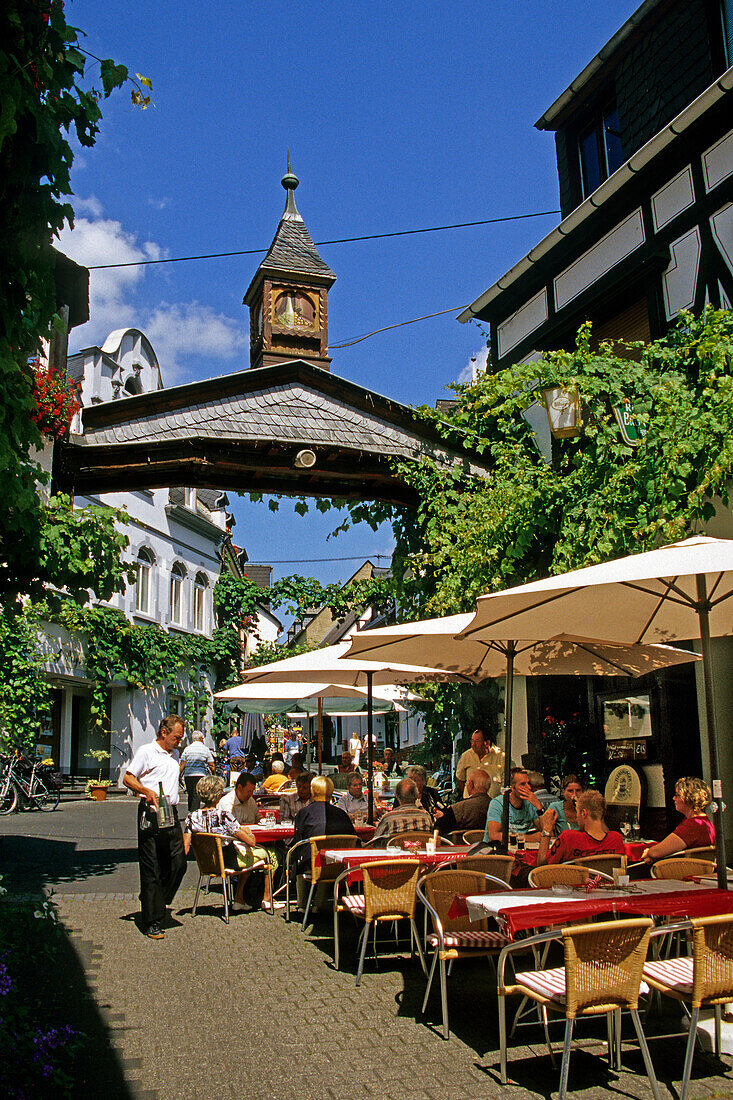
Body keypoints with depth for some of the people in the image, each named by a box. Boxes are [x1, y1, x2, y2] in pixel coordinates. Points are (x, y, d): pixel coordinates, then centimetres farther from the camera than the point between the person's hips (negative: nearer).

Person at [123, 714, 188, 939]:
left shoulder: (175, 754, 20)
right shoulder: (146, 752, -3)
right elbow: (128, 778, -8)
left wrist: (179, 771, 14)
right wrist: (147, 791, -21)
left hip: (171, 814, 7)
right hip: (151, 814, -7)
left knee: (178, 864, 3)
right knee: (151, 869, -3)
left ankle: (154, 902, 24)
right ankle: (152, 922, 3)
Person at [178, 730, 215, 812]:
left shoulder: (187, 749, 5)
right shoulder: (205, 749, 2)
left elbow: (182, 764, 2)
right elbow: (211, 765, 1)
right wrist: (214, 775, 12)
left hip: (188, 775, 2)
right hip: (201, 775, -2)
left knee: (190, 795, 13)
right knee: (196, 796, -3)